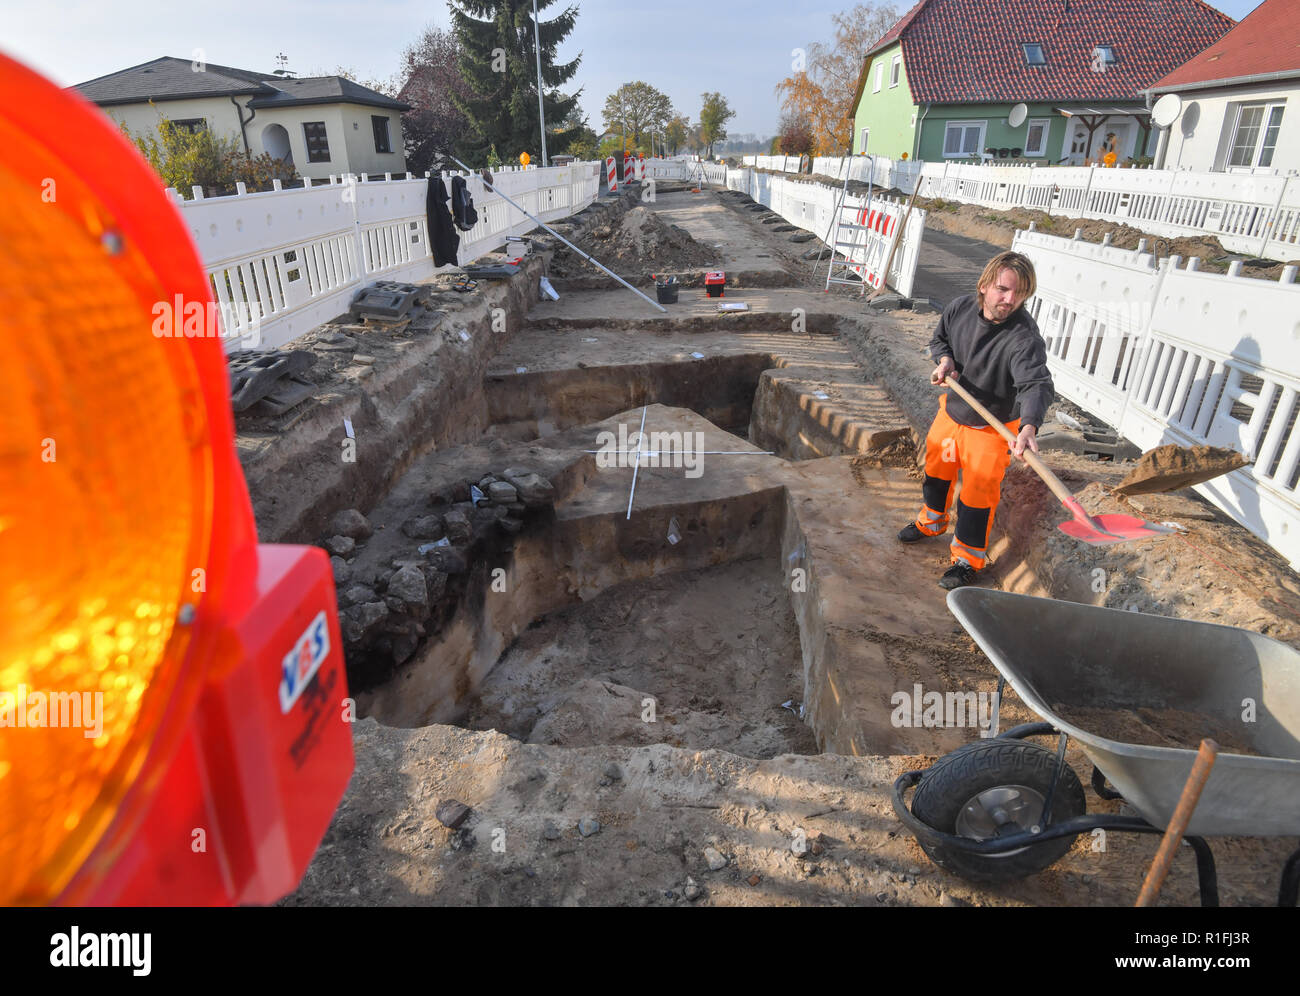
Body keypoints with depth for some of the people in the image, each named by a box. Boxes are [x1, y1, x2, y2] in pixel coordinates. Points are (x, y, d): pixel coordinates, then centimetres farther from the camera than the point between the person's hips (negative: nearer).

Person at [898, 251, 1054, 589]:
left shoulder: (1025, 338, -30)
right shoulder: (960, 308, -12)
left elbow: (1036, 384, -42)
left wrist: (1029, 426, -61)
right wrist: (945, 360, -15)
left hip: (992, 428, -6)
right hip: (952, 410, 6)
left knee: (977, 496, 2)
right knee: (936, 471, 24)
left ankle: (969, 559, 24)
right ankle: (931, 522, 52)